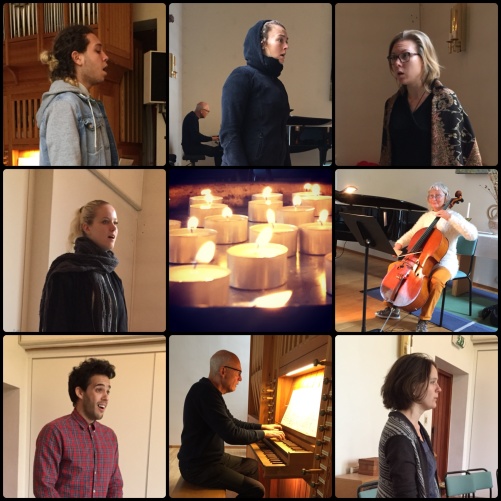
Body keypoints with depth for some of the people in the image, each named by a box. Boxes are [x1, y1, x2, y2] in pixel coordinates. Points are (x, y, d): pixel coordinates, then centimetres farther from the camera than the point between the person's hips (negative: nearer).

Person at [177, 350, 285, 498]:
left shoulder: (211, 391, 10)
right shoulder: (205, 392, -24)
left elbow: (232, 423, 24)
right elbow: (232, 434, -27)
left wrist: (263, 426, 18)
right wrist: (265, 434, -13)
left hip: (211, 458, 11)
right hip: (199, 466, -11)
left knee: (254, 465, 21)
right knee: (256, 489, -15)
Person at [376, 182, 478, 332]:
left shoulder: (453, 216, -8)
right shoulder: (425, 217, 11)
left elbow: (473, 235, -23)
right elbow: (411, 234, 18)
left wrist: (450, 218, -29)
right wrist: (399, 243, -4)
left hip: (445, 261, -6)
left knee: (436, 280, -37)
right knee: (393, 267, -7)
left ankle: (424, 320, -23)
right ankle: (393, 308, 4)